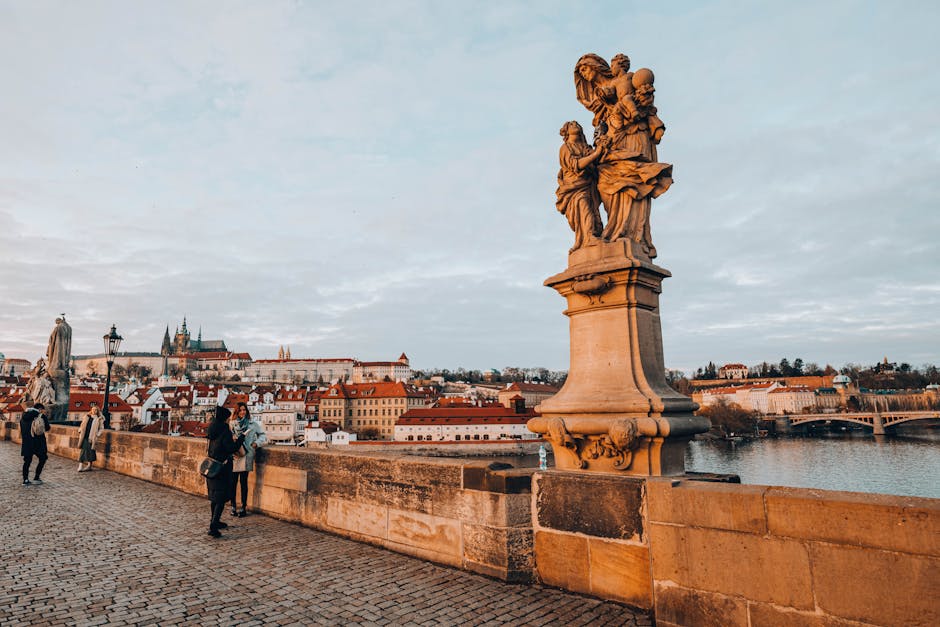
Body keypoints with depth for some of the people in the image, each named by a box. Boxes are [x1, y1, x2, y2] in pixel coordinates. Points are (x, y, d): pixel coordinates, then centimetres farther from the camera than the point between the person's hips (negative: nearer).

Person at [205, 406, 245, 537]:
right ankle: (213, 526, -10)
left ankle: (215, 521, 33)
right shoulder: (225, 430, -18)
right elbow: (232, 448, -19)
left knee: (215, 495, 20)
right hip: (222, 467, -8)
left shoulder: (213, 429, 7)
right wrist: (242, 437, -10)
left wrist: (231, 440, 24)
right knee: (222, 497, -3)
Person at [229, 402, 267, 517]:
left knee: (243, 481, 0)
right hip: (234, 456, 1)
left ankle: (243, 507, 8)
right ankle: (233, 507, 13)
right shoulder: (233, 424, 9)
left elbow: (263, 435, 12)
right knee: (233, 482, 1)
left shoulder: (253, 424, 6)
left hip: (246, 456, -1)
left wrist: (256, 443, -4)